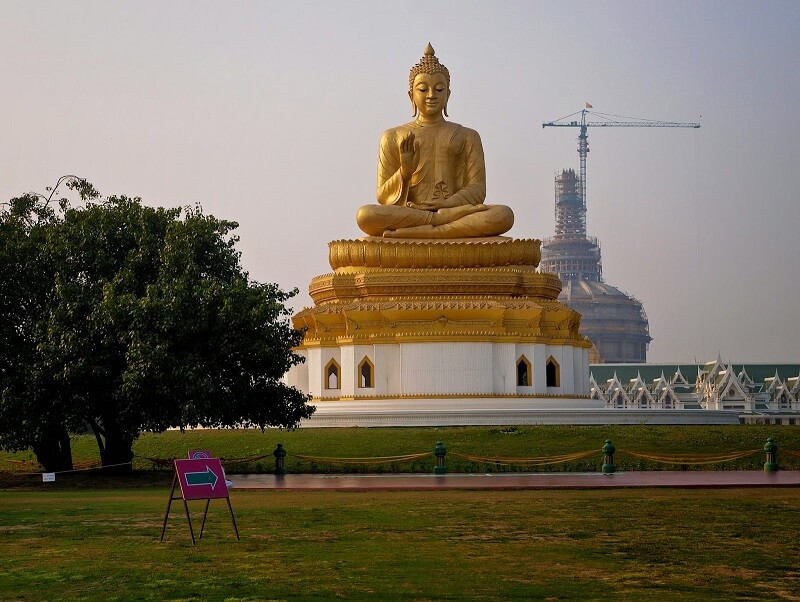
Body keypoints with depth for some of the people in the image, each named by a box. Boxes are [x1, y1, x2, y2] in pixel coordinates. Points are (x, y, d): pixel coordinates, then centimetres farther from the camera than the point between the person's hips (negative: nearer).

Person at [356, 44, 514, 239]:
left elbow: (477, 189, 9)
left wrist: (449, 203, -13)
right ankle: (451, 218, -28)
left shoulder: (467, 136, 19)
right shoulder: (393, 137, 17)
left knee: (504, 215, -32)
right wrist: (404, 173, -10)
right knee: (365, 215, -36)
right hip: (407, 213, -1)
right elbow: (383, 197, 12)